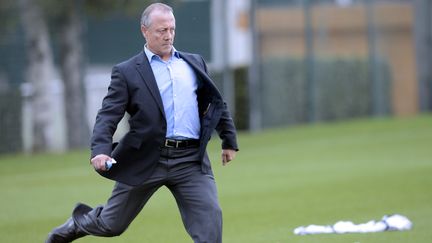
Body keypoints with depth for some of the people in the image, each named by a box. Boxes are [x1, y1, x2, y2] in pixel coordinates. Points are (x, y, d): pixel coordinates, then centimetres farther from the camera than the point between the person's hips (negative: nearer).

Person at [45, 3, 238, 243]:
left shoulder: (194, 63, 13)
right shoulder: (127, 72, 1)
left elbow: (216, 103, 23)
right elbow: (108, 115, -7)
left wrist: (229, 140, 22)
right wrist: (101, 149, -23)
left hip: (191, 161, 2)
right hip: (145, 160, -2)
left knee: (211, 216, -15)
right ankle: (79, 223, 44)